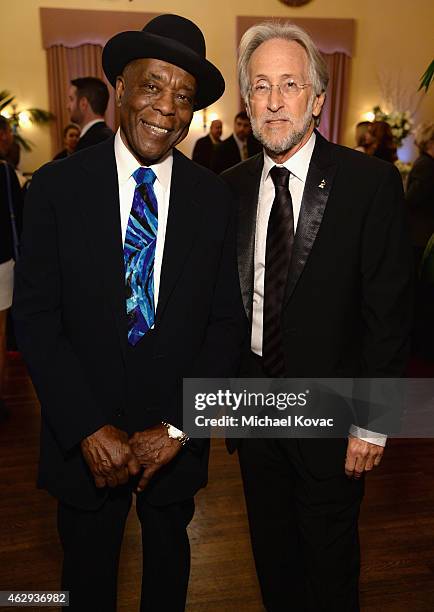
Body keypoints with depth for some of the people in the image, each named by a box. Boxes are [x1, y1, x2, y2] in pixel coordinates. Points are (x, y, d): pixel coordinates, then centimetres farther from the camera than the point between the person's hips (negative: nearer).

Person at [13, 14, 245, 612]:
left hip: (177, 436, 1)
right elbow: (35, 317, -11)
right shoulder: (58, 186, -11)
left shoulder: (214, 198, -7)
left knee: (169, 557, 27)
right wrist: (90, 429, -16)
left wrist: (177, 428, -12)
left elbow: (225, 323, -5)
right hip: (82, 437, -1)